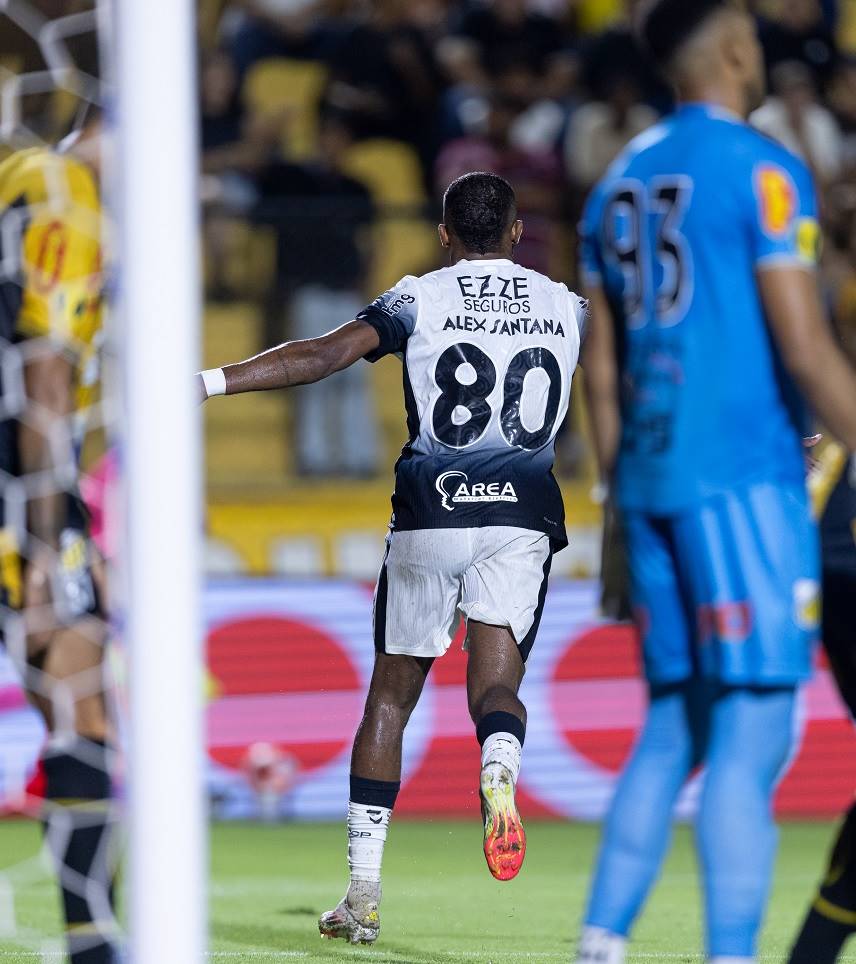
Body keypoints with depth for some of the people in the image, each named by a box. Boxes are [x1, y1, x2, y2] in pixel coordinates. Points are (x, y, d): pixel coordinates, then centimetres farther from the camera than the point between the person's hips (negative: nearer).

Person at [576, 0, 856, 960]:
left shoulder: (620, 181, 14)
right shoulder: (760, 170, -8)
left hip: (650, 478, 7)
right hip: (742, 479, -7)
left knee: (674, 727, 14)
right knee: (751, 732, -7)